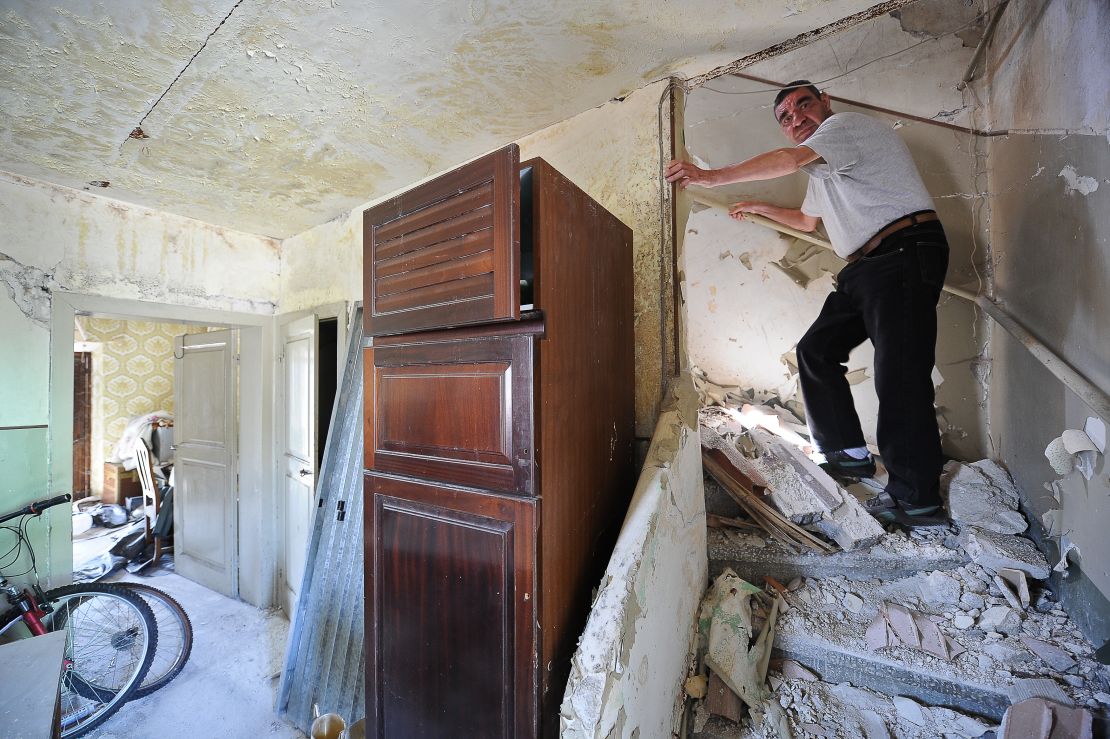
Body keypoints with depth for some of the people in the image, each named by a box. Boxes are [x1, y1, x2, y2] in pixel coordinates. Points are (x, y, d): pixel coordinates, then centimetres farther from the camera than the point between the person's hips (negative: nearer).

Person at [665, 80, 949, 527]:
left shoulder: (847, 123, 0)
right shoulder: (822, 171, 27)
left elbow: (791, 160, -19)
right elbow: (807, 220, 42)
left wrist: (710, 177, -16)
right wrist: (759, 208, 46)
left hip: (906, 254, -10)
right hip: (867, 268, 10)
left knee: (900, 377, -13)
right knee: (816, 350, 7)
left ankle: (918, 501, -3)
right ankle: (850, 454, 13)